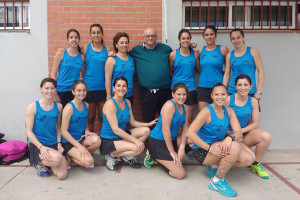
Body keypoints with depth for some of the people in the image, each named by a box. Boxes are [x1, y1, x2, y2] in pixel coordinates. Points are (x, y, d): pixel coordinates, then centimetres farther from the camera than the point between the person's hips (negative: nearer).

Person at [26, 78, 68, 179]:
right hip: (37, 145, -4)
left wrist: (59, 143, 0)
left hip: (54, 144, 4)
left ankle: (47, 161, 19)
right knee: (57, 158, -34)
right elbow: (29, 131, -6)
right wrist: (41, 147, -18)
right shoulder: (33, 107, -5)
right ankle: (39, 163, 2)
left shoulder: (58, 106, 6)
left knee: (62, 175, -13)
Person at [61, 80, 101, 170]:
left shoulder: (86, 105, 5)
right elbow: (64, 131, -16)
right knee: (88, 161, -24)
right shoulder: (69, 108, -16)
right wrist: (79, 146, -20)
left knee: (97, 140, -28)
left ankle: (82, 155, -1)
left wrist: (86, 130, -2)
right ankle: (70, 156, 5)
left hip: (81, 138, 6)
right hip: (69, 141, -6)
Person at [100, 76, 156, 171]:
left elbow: (133, 122, 9)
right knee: (139, 148, -24)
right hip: (108, 141, -8)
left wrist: (149, 124, -7)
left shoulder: (127, 102, 5)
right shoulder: (110, 103, -19)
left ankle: (128, 156, 1)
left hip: (121, 135, 8)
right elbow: (115, 129, -22)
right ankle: (112, 155, -4)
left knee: (146, 131, -7)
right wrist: (135, 140, -25)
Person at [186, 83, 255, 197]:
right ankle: (217, 181, -12)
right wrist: (209, 148, -29)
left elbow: (238, 132, -6)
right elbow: (190, 133, -23)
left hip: (218, 146, 7)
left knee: (249, 159, -7)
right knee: (235, 147, -30)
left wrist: (230, 137, -31)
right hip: (202, 150, -7)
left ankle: (215, 165, 10)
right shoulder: (207, 111, -16)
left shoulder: (229, 111, 3)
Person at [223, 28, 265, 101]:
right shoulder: (229, 55, 9)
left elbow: (261, 71, 0)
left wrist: (259, 91, -7)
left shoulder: (253, 52, 3)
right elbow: (226, 74, 11)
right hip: (232, 92, 2)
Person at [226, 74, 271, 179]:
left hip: (244, 134, 4)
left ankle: (256, 164, 0)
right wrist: (230, 133, -20)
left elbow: (255, 123, 2)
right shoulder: (228, 100, -9)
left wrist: (241, 131, -13)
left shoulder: (253, 101, 1)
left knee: (266, 136, -25)